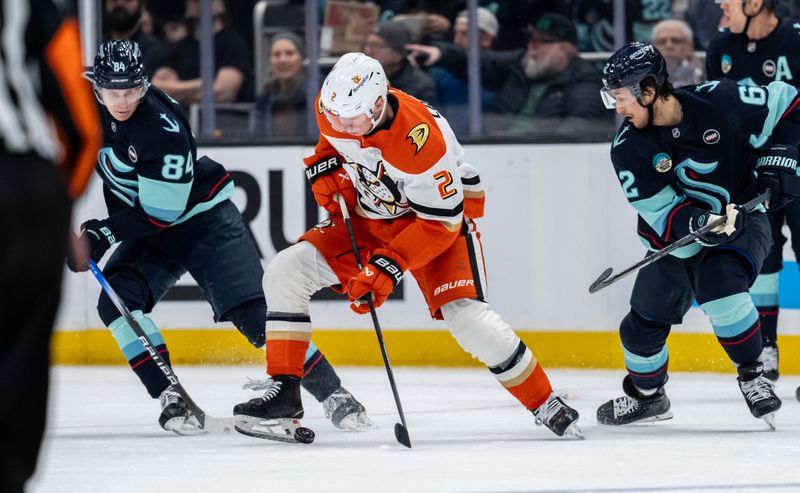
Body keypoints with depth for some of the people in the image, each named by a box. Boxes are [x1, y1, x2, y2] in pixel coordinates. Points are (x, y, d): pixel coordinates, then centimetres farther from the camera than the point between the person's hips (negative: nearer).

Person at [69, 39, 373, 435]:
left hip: (203, 219, -6)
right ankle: (170, 399, -14)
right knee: (117, 301, -19)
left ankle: (331, 392, -9)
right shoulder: (86, 102, -11)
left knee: (250, 311, -15)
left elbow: (160, 213, -27)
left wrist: (103, 235, -26)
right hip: (145, 233, 6)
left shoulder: (164, 130, -31)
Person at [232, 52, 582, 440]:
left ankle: (545, 404, -7)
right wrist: (325, 169, -7)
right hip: (369, 216, 6)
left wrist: (388, 267, -35)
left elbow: (441, 223, -29)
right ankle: (285, 393, -4)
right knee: (283, 274, -10)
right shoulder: (333, 106, -17)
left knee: (465, 316, -25)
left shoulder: (421, 139, -36)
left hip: (443, 215, -6)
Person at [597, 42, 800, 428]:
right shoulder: (628, 149, -14)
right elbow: (661, 213, -18)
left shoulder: (718, 103, -21)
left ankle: (752, 376, -16)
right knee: (643, 323, 9)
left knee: (718, 281, -33)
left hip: (742, 221, -4)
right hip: (678, 239, 4)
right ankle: (646, 395, 39)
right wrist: (696, 225, -38)